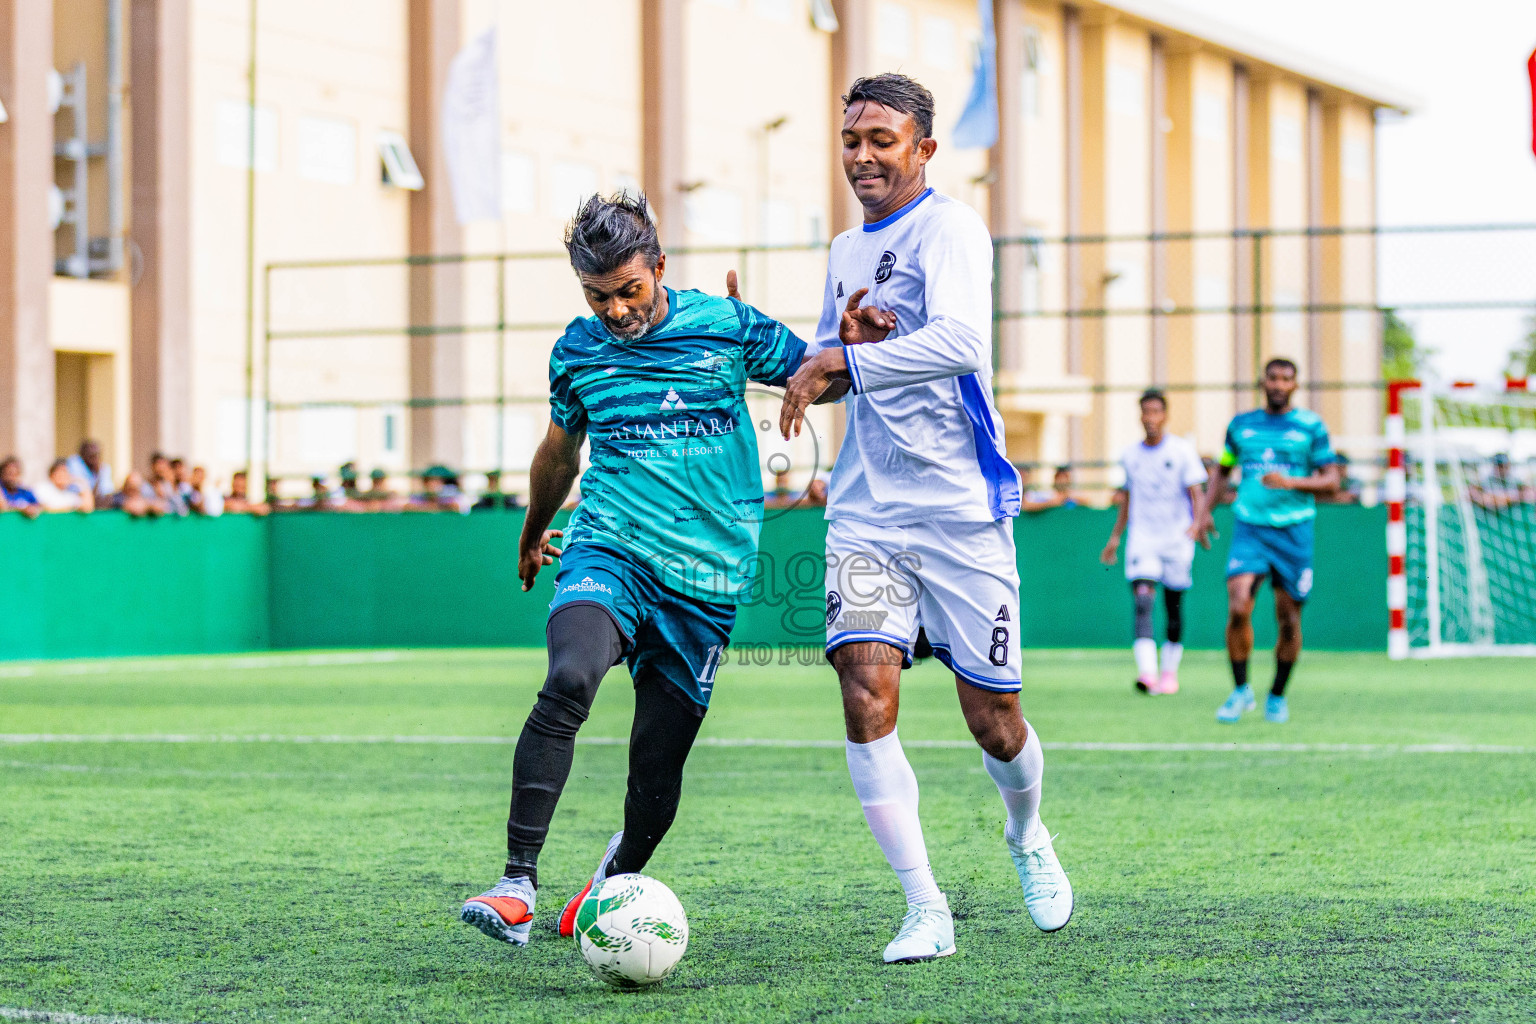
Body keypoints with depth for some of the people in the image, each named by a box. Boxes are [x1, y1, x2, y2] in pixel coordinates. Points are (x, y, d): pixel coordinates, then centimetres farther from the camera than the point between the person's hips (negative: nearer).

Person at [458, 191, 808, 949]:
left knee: (657, 765, 0)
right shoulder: (578, 350, 7)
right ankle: (517, 888, -32)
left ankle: (620, 872, 33)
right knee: (568, 681, -30)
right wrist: (533, 531, 39)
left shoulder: (724, 326, 0)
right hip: (609, 550, 0)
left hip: (704, 575, 0)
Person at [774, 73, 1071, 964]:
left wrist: (838, 363, -26)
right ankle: (926, 910, -8)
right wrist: (847, 342, 0)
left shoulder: (950, 227, -9)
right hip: (867, 512, 5)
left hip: (962, 509, -5)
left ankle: (1028, 838, 35)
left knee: (993, 719, 2)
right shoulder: (846, 252, 15)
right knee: (867, 695, -14)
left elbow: (961, 341, -26)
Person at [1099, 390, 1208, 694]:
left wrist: (1198, 521, -24)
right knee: (1142, 600, -17)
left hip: (1176, 539, -1)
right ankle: (1147, 671, -27)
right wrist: (1115, 537, 20)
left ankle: (1170, 671, 21)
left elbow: (1195, 492, -6)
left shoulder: (1182, 450, -2)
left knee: (1173, 606, 5)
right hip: (1142, 539, 1)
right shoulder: (1130, 455, 9)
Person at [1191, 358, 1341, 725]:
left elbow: (1331, 481, -1)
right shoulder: (1241, 425, 10)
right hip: (1249, 529, 1)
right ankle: (1241, 691, -1)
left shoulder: (1311, 426, 2)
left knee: (1289, 619, 2)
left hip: (1293, 530, -1)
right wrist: (1203, 513, 15)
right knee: (1238, 608, -17)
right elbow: (1222, 471, 25)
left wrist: (1291, 482, -17)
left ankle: (1278, 696, 21)